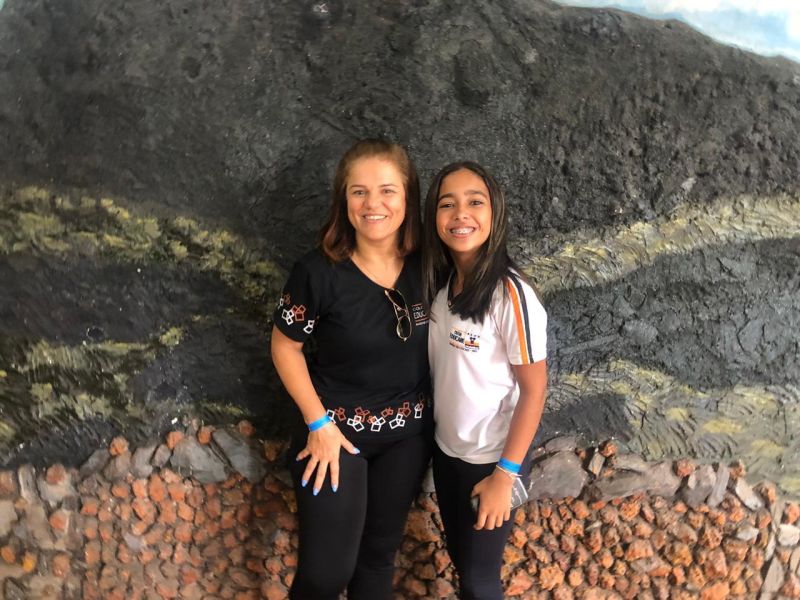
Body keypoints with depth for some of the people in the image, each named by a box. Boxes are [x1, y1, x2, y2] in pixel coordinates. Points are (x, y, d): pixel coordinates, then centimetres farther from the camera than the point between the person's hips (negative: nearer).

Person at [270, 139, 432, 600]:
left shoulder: (426, 266, -10)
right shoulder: (320, 272, -20)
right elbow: (285, 347, -8)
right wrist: (318, 423, -11)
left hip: (408, 435, 3)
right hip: (336, 429, -3)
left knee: (379, 553, 20)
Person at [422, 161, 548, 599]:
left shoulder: (511, 296, -24)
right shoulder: (439, 283, -4)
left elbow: (533, 389, -19)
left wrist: (505, 474, -17)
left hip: (490, 459, -6)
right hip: (446, 449, 6)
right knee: (459, 559, 23)